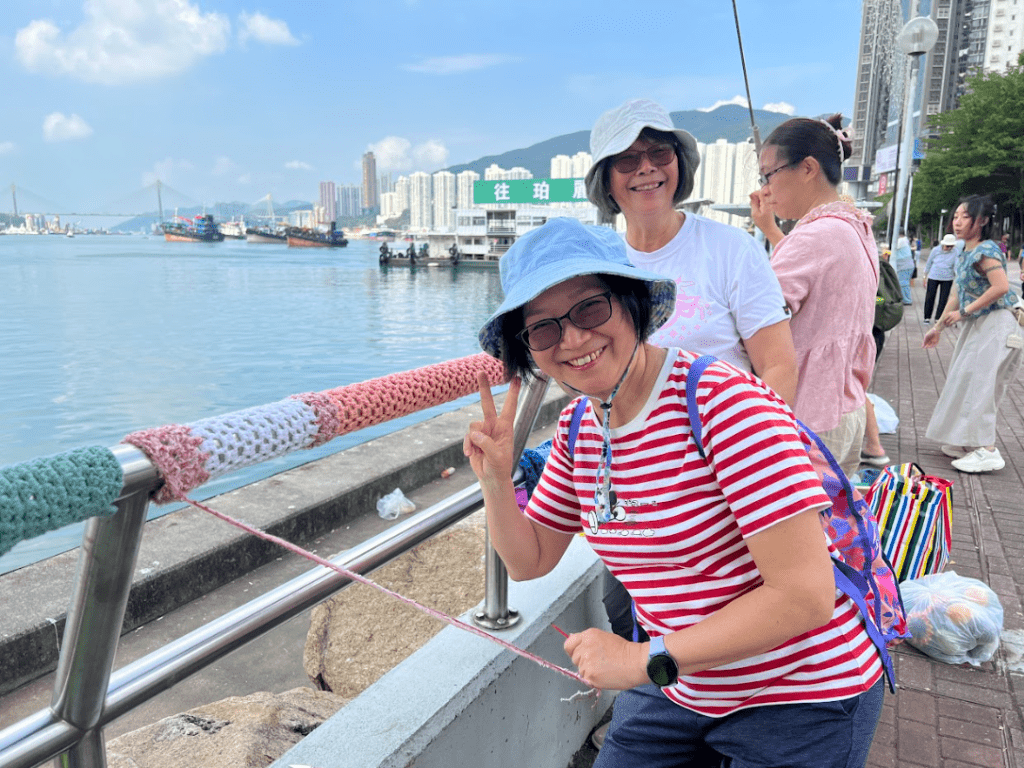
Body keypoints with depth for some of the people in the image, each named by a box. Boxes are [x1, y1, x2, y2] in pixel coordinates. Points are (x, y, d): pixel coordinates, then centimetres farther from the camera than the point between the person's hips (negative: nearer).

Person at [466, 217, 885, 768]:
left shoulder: (724, 400, -26)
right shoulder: (578, 428, -3)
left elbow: (805, 595, -27)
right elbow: (529, 561, 5)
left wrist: (646, 659, -21)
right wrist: (496, 480, -14)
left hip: (799, 704, -5)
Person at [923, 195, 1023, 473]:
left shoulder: (985, 250, -15)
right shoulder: (964, 253, 13)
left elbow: (1001, 286, -27)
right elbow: (958, 295, 18)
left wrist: (964, 312, -21)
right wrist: (938, 328, 19)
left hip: (995, 324, -9)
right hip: (977, 325, 9)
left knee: (977, 382, -12)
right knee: (965, 382, 12)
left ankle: (987, 450, -8)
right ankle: (967, 443, 23)